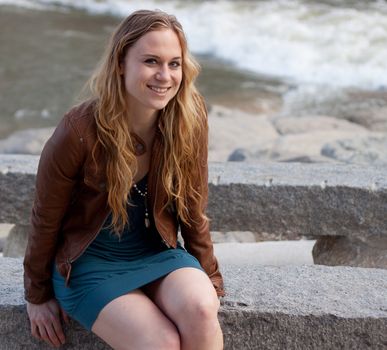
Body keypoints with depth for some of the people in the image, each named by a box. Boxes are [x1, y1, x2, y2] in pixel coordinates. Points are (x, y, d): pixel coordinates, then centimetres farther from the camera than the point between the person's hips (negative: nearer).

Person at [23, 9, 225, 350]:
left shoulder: (189, 121, -13)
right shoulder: (80, 130, -22)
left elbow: (193, 208, 1)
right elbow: (47, 219, -8)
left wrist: (211, 281, 6)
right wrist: (38, 296, 3)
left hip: (157, 252, 3)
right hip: (89, 261, -3)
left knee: (201, 310, -27)